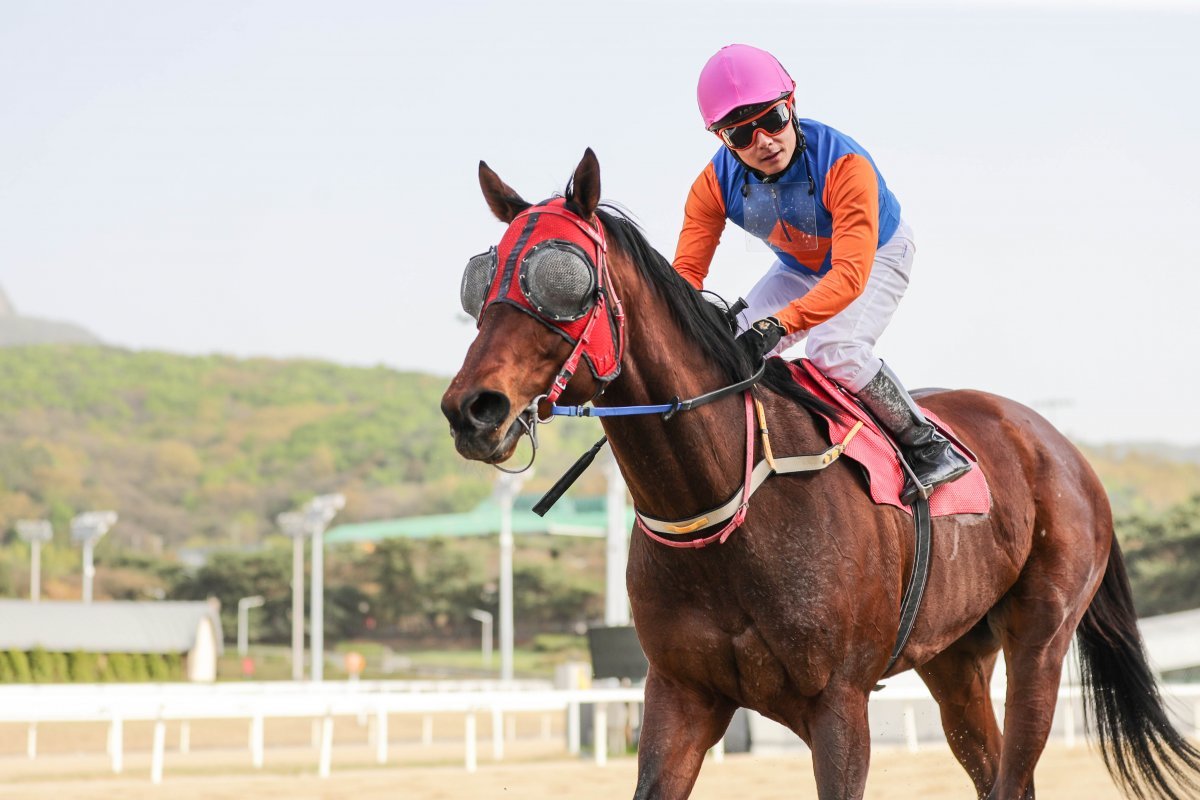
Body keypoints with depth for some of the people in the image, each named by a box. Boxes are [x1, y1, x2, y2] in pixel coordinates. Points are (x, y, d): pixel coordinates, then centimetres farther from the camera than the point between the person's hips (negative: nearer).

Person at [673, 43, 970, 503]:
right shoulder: (716, 184, -24)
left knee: (832, 349, -31)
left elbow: (850, 274, -47)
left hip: (877, 255, -6)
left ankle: (929, 446, -15)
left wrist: (781, 322, -61)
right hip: (798, 269, 6)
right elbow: (688, 269, -24)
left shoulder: (845, 165, -39)